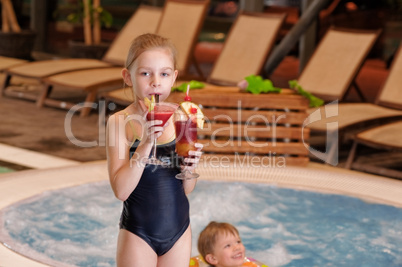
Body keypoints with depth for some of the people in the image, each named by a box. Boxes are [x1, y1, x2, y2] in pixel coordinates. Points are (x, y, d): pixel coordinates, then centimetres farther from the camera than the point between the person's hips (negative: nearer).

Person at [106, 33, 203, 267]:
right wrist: (146, 143, -26)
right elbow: (121, 190, -19)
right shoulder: (121, 121, -11)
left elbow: (187, 188, 6)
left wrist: (190, 166, -15)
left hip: (179, 229, 4)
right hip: (138, 235, -4)